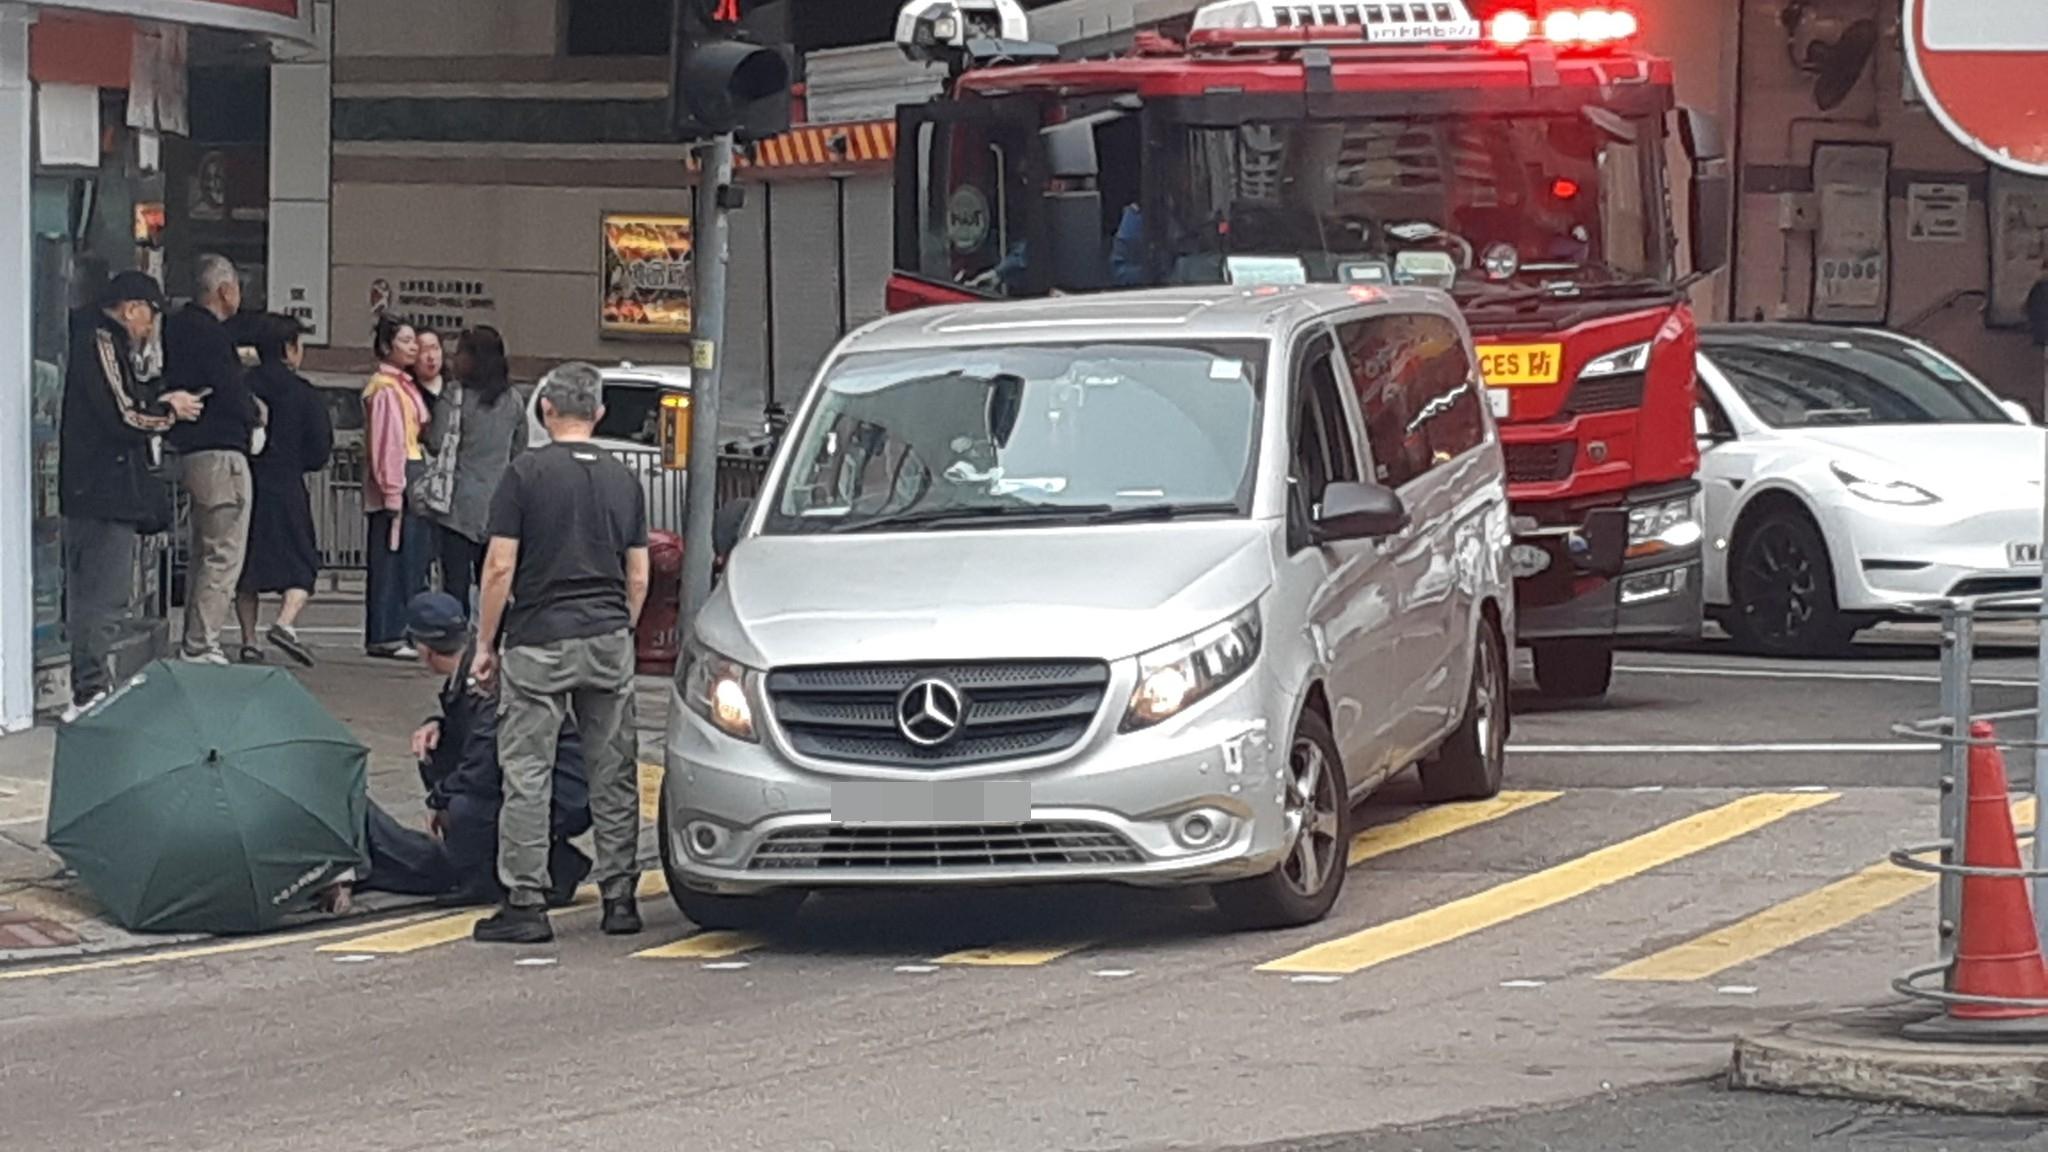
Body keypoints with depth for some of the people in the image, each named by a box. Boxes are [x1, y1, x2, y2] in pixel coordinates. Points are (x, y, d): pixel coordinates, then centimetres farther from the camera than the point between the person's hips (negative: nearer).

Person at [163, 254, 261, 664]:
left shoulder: (178, 326, 14)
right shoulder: (210, 335, -16)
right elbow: (235, 399, -20)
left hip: (190, 449, 10)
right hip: (221, 453, -10)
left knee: (204, 553, 17)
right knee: (224, 556, -7)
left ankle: (195, 643, 19)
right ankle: (200, 646, -9)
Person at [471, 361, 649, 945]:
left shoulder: (526, 473, -5)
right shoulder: (623, 480, 8)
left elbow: (500, 567, -8)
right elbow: (638, 578, 9)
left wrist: (485, 643, 1)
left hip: (539, 640, -4)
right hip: (609, 639, 4)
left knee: (526, 773, -1)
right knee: (614, 774, 9)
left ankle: (525, 902, -3)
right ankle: (619, 896, 12)